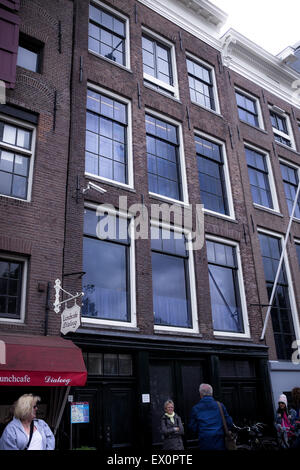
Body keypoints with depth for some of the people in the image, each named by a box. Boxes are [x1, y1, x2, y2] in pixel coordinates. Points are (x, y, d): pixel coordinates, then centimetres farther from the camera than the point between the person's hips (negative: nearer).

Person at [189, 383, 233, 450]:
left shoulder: (195, 408, -2)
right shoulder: (220, 406, 0)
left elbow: (193, 428, 0)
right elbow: (229, 423, 2)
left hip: (204, 445, -1)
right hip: (220, 444, 1)